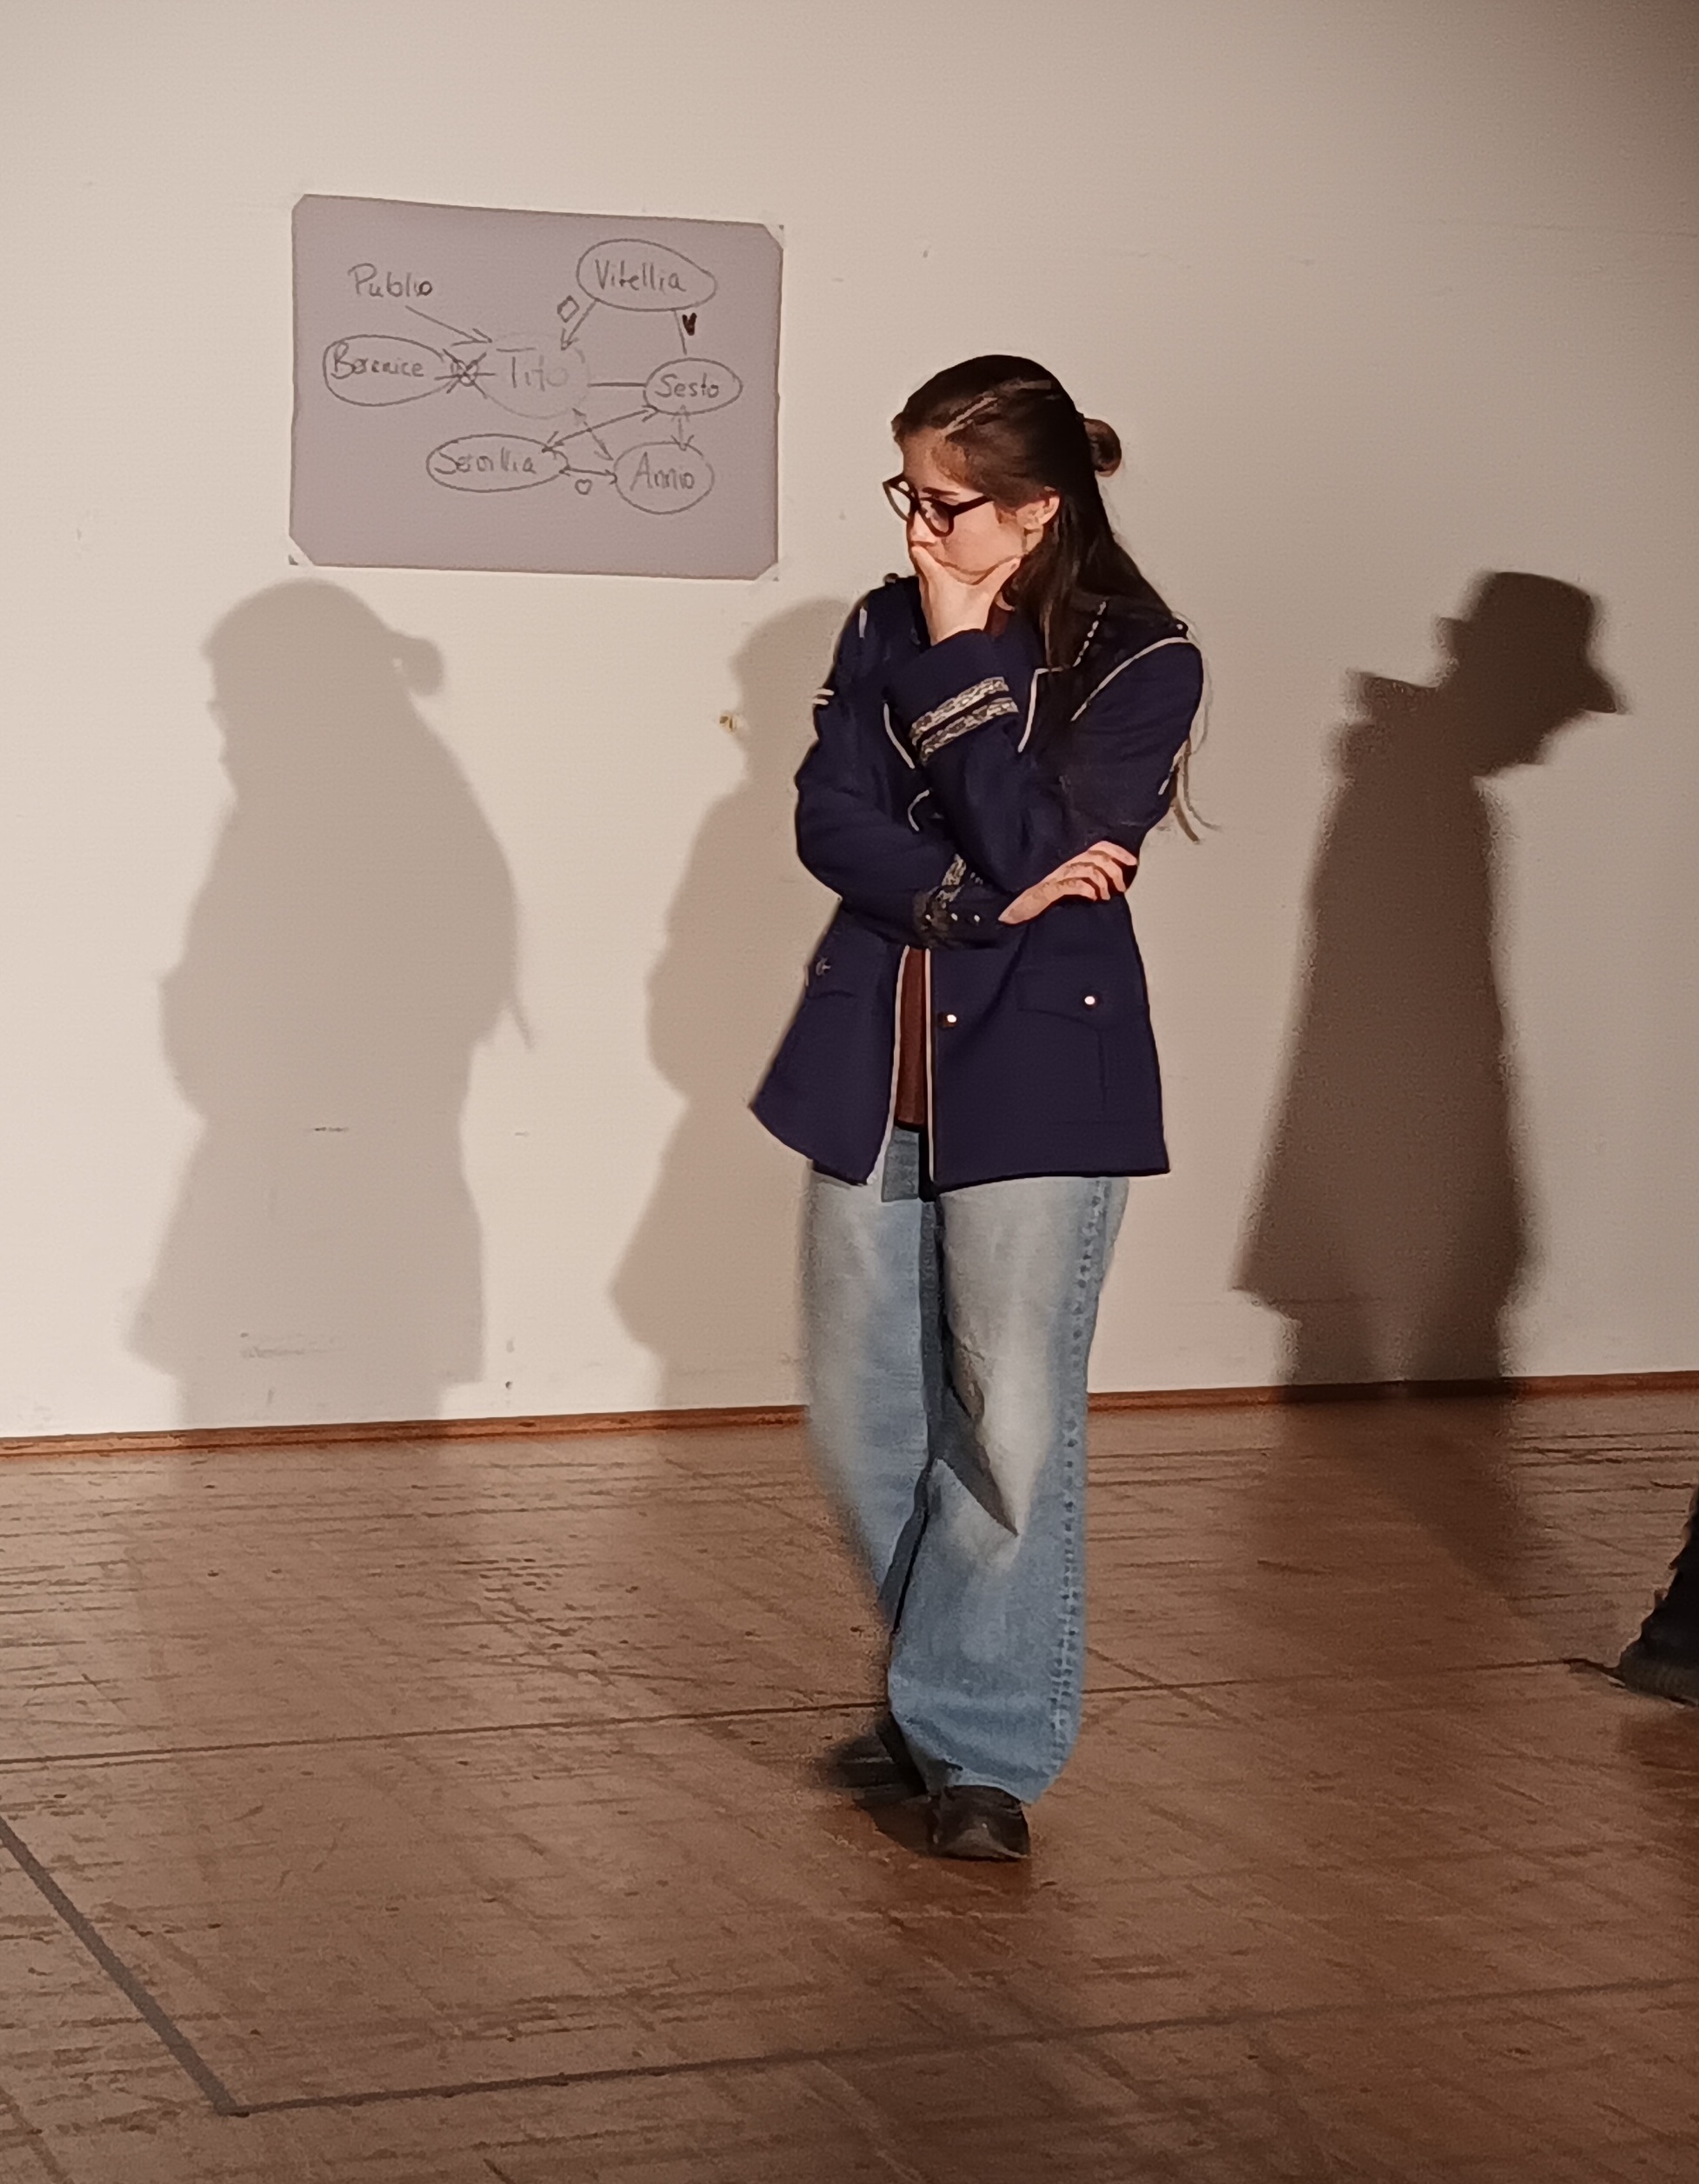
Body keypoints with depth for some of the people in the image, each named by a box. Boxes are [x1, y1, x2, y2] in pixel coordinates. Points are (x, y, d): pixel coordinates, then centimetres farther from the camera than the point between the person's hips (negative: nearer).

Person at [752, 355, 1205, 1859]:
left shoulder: (1141, 662, -6)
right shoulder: (886, 629, 8)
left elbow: (1030, 848, -17)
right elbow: (829, 820, -2)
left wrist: (968, 656, -15)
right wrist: (965, 896, -16)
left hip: (1039, 1074, -5)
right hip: (873, 1063, 5)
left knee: (1011, 1426, -6)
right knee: (862, 1419, 8)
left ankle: (985, 1746, 5)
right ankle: (947, 1690, 27)